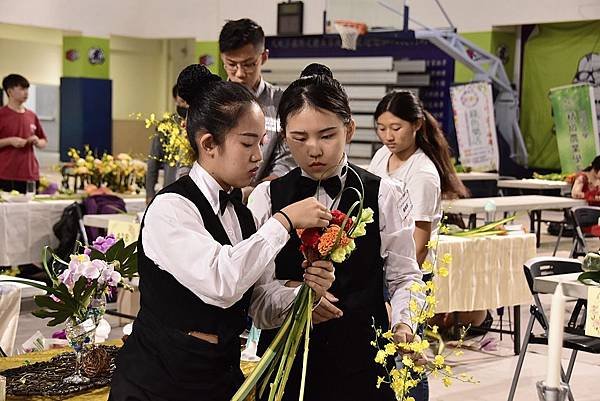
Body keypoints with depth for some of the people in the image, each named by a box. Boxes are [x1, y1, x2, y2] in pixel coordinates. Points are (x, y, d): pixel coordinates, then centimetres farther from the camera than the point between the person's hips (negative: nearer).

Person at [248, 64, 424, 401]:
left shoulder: (384, 196, 0)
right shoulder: (266, 199, 0)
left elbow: (405, 276, 2)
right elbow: (255, 290, -7)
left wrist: (403, 323, -17)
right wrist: (294, 297, -27)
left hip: (363, 361, 0)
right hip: (286, 361, 1)